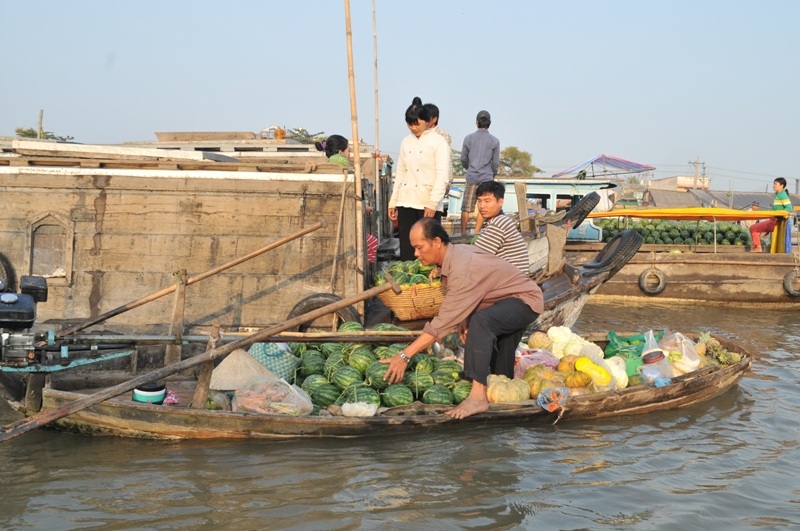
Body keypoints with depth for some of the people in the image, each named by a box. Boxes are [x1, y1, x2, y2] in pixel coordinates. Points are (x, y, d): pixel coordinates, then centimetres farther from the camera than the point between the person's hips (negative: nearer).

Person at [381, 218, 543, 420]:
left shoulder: (462, 269, -34)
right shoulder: (455, 254, -5)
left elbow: (444, 322, -36)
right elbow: (461, 306, 4)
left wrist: (405, 355, -36)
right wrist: (464, 326, -17)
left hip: (525, 299, -10)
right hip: (507, 300, 10)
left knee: (481, 321, -36)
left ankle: (478, 396, -37)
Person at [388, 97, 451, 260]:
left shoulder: (438, 141, -4)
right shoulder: (406, 142, 13)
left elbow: (442, 175, -11)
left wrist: (432, 203, -19)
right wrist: (393, 202, 13)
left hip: (429, 204, -5)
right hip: (406, 203, 5)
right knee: (406, 250, 3)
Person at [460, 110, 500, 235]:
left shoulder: (469, 138, 2)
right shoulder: (494, 141, 0)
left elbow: (463, 159, 8)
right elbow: (495, 163, 3)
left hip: (471, 177, 1)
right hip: (487, 178, -1)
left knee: (466, 207, 5)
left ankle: (463, 233, 5)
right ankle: (476, 233, 1)